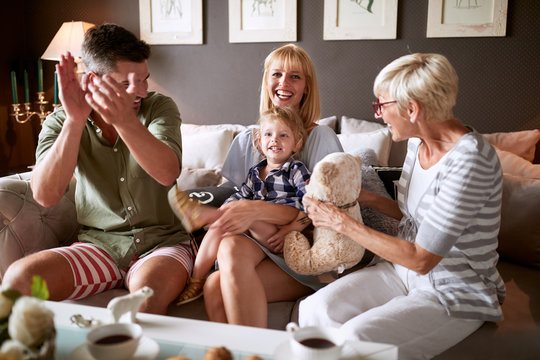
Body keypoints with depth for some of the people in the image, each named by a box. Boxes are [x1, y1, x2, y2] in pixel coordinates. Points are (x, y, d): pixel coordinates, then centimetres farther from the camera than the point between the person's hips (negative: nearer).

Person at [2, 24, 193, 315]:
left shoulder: (159, 107, -2)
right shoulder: (61, 122, 0)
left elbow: (168, 173, -20)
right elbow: (45, 195, -16)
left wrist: (125, 121, -36)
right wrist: (75, 120, -26)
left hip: (162, 243, -1)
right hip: (99, 246, 2)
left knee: (148, 289, -34)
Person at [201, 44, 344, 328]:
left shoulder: (321, 138, 2)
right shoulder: (247, 140, 16)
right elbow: (232, 199, 14)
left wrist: (258, 210, -24)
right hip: (254, 243, 4)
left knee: (216, 287, -30)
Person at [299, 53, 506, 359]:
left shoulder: (470, 161, -26)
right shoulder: (418, 142, 2)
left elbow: (421, 259, -25)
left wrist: (342, 222, -21)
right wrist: (363, 196, 2)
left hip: (458, 292, -7)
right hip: (404, 270, 7)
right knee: (316, 309, -14)